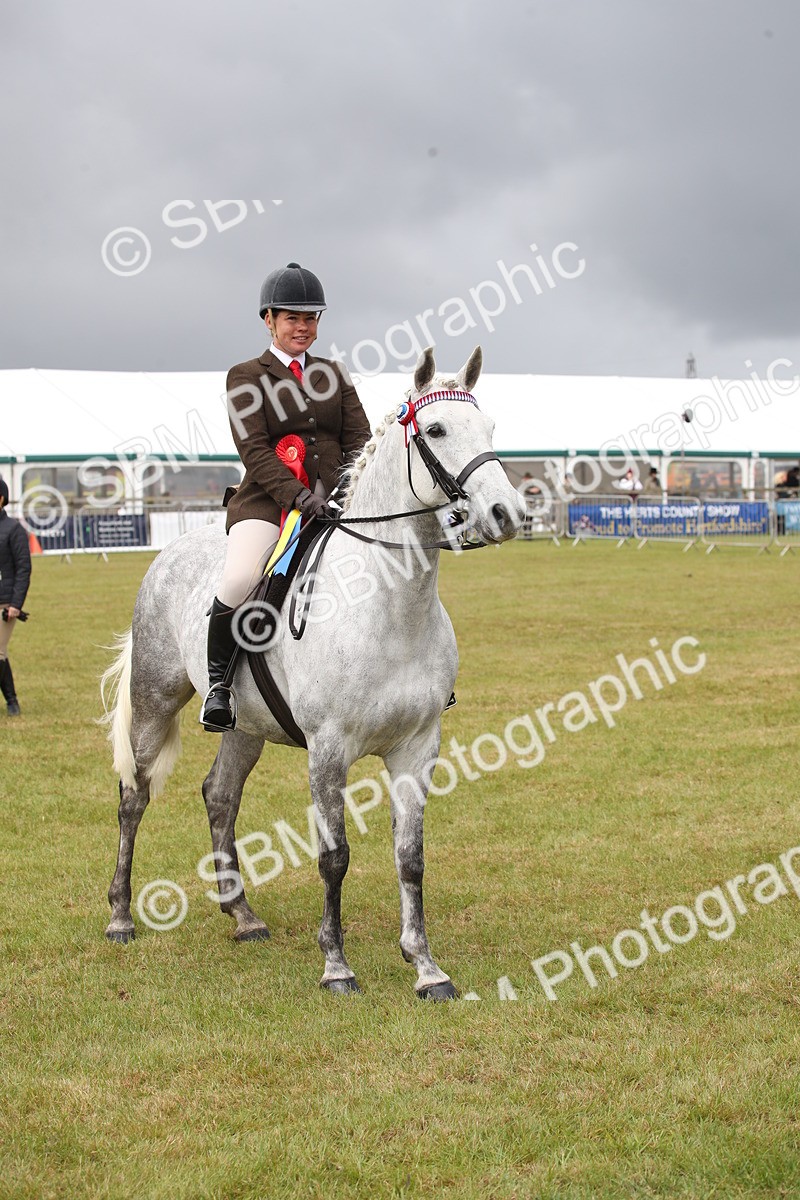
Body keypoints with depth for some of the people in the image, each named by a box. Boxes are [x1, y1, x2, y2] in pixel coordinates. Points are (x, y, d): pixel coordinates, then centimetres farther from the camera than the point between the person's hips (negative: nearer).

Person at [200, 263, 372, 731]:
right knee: (241, 579, -32)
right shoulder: (246, 377, 5)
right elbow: (254, 451, -7)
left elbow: (360, 441, 11)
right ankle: (219, 682, -12)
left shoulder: (335, 375, 18)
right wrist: (298, 495, -22)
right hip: (267, 502, -4)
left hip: (334, 501, 5)